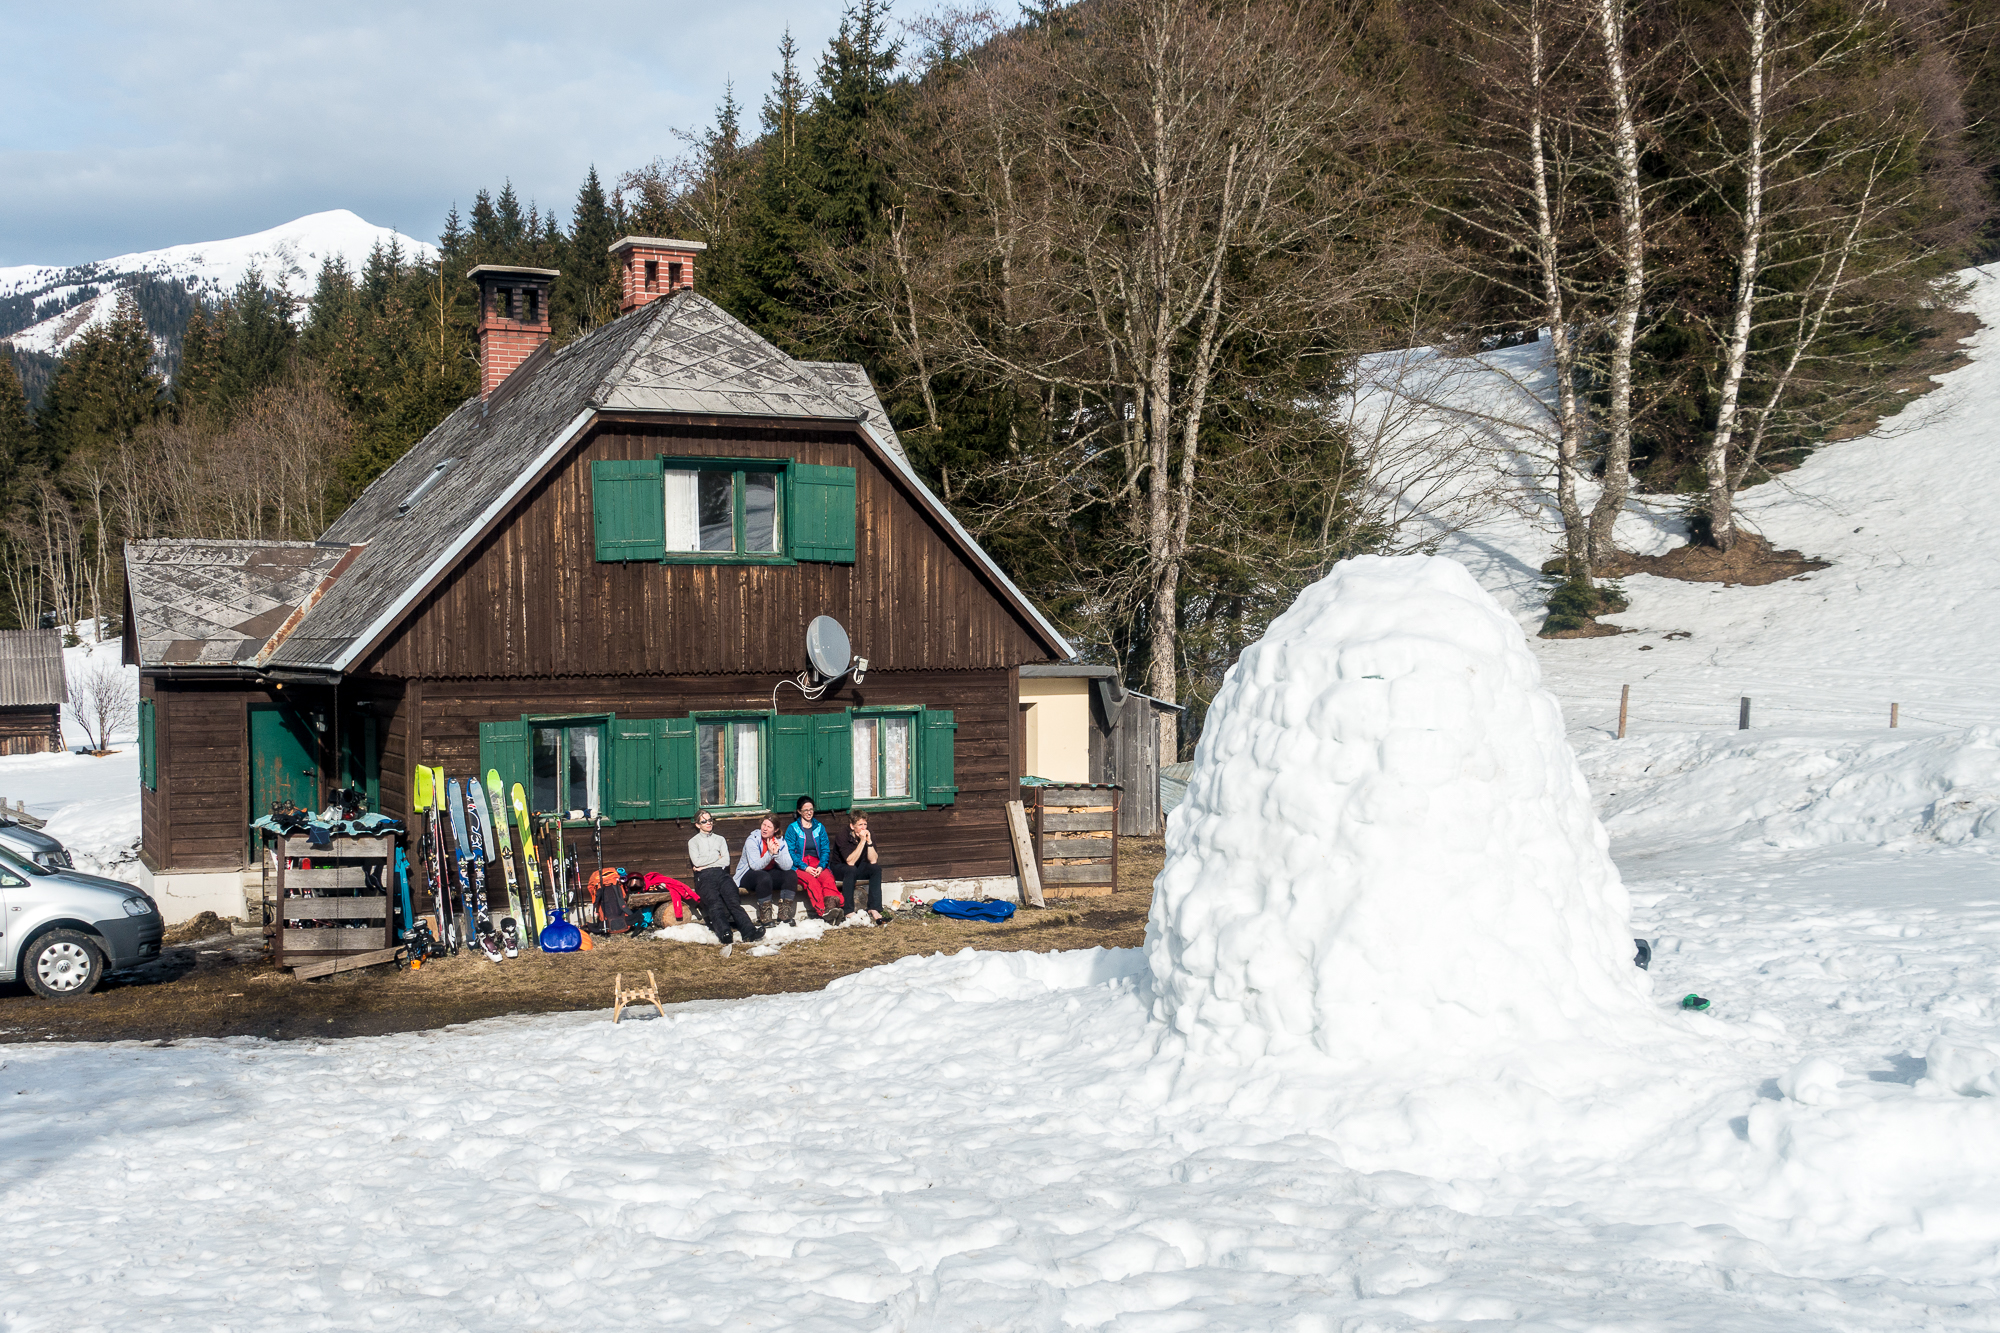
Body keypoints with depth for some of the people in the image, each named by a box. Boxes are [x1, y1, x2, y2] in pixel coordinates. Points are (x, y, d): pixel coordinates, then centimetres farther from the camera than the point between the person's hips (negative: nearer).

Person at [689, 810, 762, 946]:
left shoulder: (720, 839, 30)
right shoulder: (693, 842, 23)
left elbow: (726, 861, 13)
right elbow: (697, 861, 4)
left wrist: (706, 864, 4)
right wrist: (717, 856, 8)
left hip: (721, 874, 2)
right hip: (704, 877, -2)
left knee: (733, 900, -28)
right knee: (715, 903, -33)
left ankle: (749, 930, -51)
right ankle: (725, 934, -59)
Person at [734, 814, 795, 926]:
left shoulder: (780, 841, -4)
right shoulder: (752, 840, -17)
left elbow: (787, 866, -16)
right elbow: (755, 866, -27)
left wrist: (776, 853, -31)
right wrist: (769, 853, -38)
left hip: (769, 873, 5)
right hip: (748, 874, -5)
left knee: (791, 875, -18)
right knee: (764, 877, -36)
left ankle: (785, 914, -18)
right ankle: (765, 917, -30)